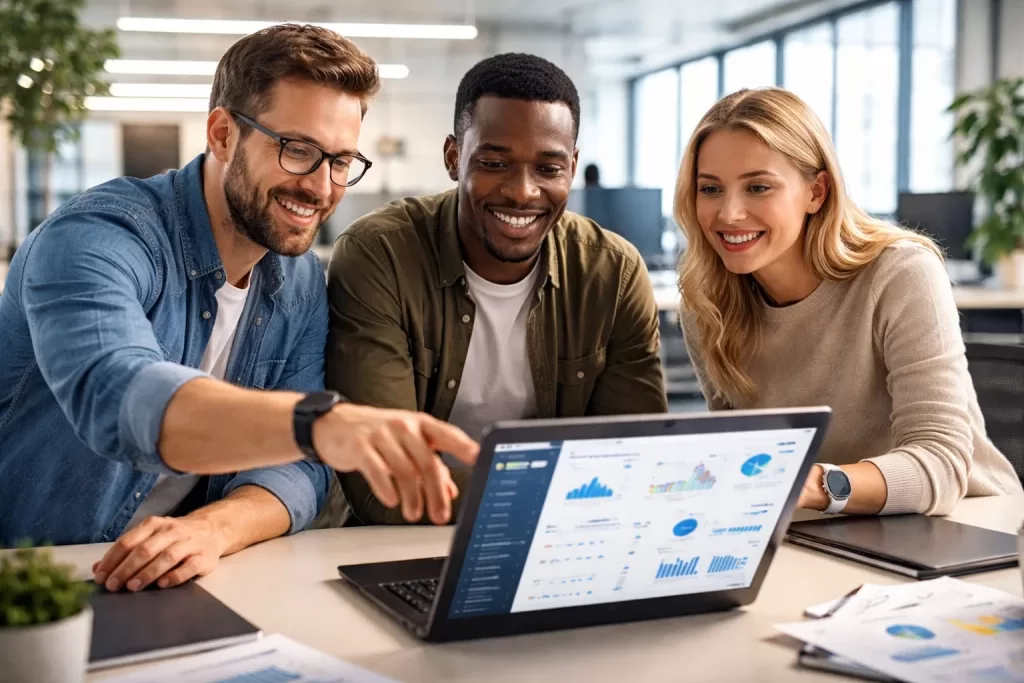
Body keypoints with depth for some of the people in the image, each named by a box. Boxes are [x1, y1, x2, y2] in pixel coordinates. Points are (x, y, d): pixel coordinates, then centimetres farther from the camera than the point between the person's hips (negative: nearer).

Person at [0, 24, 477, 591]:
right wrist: (321, 422, -52)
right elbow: (117, 398, -37)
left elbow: (297, 467, -5)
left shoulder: (304, 286, 2)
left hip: (166, 589, 5)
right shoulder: (97, 239, -17)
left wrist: (215, 527, -27)